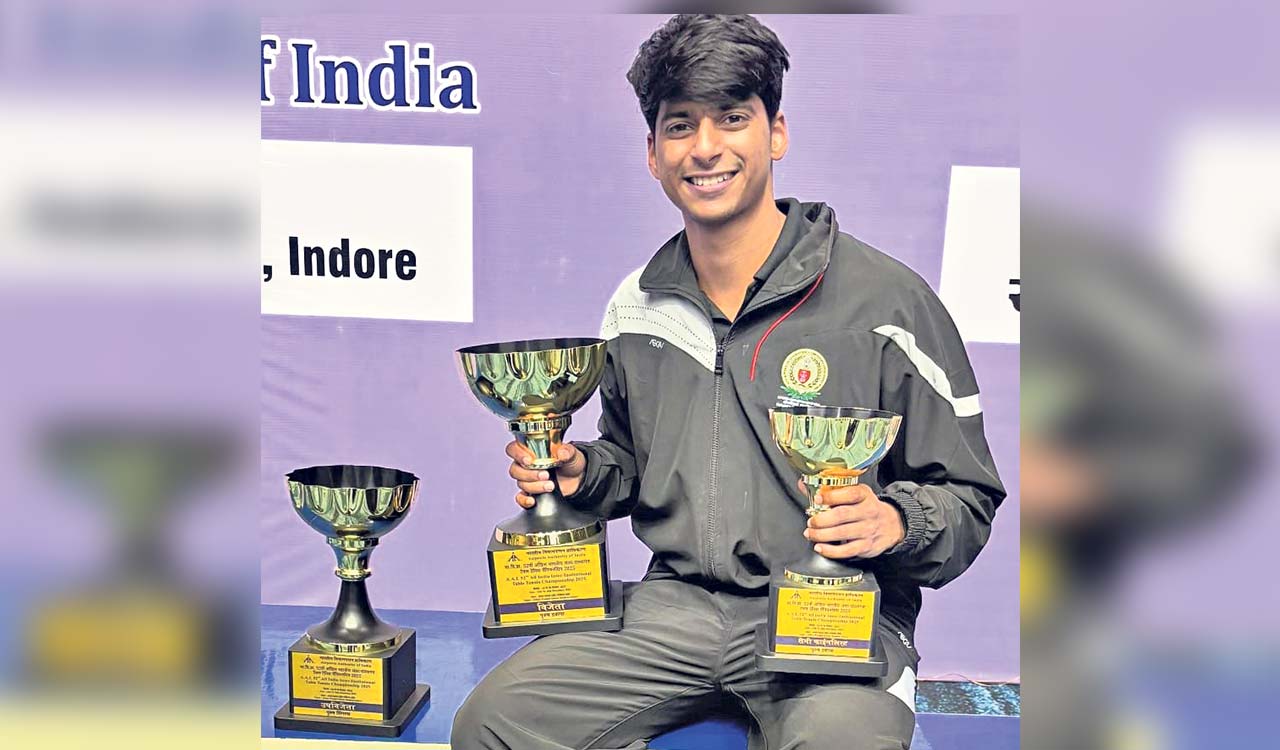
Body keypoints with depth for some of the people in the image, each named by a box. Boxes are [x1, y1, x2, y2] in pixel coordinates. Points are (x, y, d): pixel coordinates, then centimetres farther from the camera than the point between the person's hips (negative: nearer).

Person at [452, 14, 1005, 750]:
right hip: (674, 606, 5)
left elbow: (968, 501, 0)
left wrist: (895, 521, -21)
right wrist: (581, 473, 6)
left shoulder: (885, 299, -4)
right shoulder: (636, 306, 12)